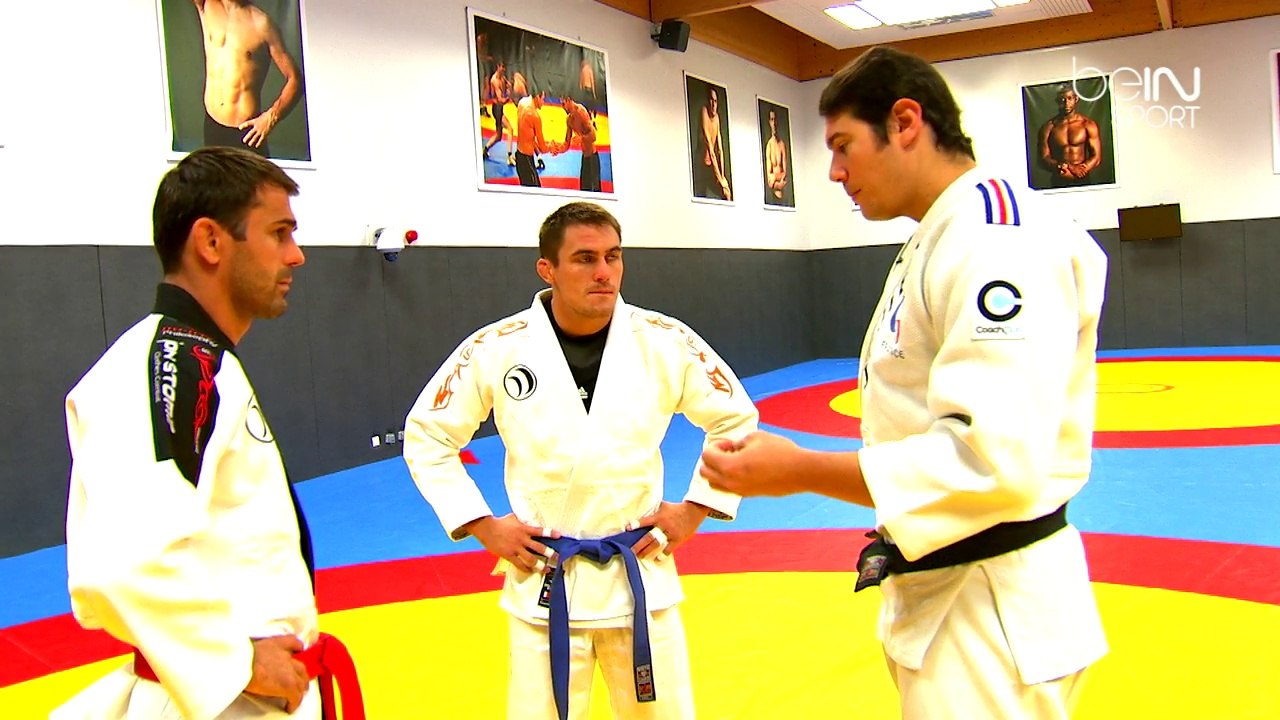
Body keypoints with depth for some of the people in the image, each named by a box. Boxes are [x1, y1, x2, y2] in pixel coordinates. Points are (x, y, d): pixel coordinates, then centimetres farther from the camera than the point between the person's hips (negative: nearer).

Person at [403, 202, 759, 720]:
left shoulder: (667, 343, -6)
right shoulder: (495, 350, -9)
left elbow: (735, 420, 8)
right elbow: (426, 438, 4)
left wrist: (694, 509, 2)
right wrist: (481, 527, -2)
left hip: (640, 574, 1)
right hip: (544, 583, -1)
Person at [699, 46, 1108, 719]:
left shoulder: (998, 233, -20)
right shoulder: (931, 242, 13)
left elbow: (995, 460, -29)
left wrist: (801, 471, -25)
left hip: (993, 611, -10)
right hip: (936, 586, 10)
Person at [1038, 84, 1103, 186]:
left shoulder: (1088, 124, 3)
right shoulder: (1048, 128, 0)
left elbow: (1096, 158, 0)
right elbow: (1044, 159, -4)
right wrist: (1070, 167, -16)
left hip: (1082, 182, 0)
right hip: (1058, 183, 0)